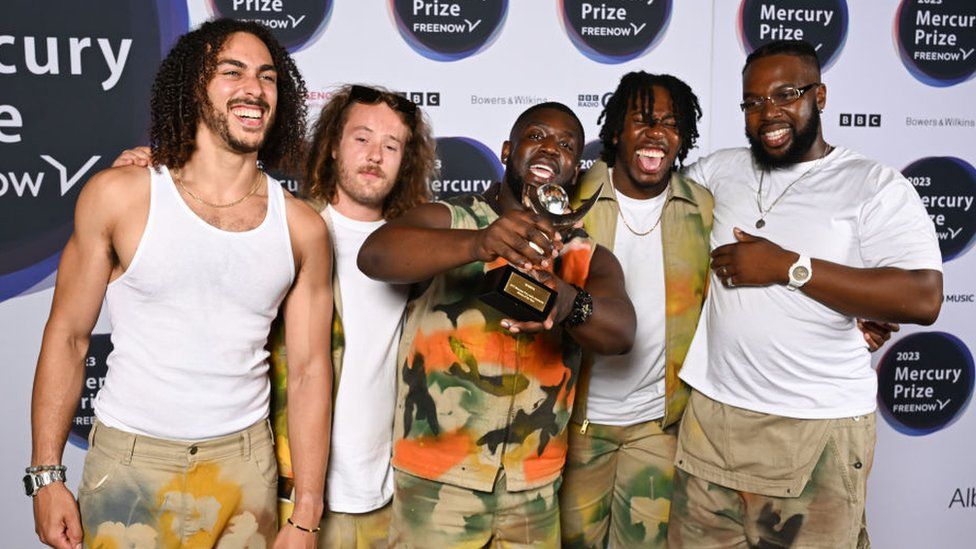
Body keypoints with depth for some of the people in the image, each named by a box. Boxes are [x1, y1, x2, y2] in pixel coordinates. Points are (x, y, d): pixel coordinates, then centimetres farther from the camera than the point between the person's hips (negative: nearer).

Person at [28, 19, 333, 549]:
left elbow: (310, 372, -2)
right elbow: (67, 336, -1)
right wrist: (46, 475, -3)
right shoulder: (118, 196, -7)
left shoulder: (302, 229, -4)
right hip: (129, 463, -1)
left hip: (245, 465, 2)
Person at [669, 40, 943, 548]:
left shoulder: (875, 186, -4)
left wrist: (788, 267, -17)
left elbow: (922, 299, -15)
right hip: (710, 414, 4)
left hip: (819, 431, -3)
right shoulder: (717, 171, 9)